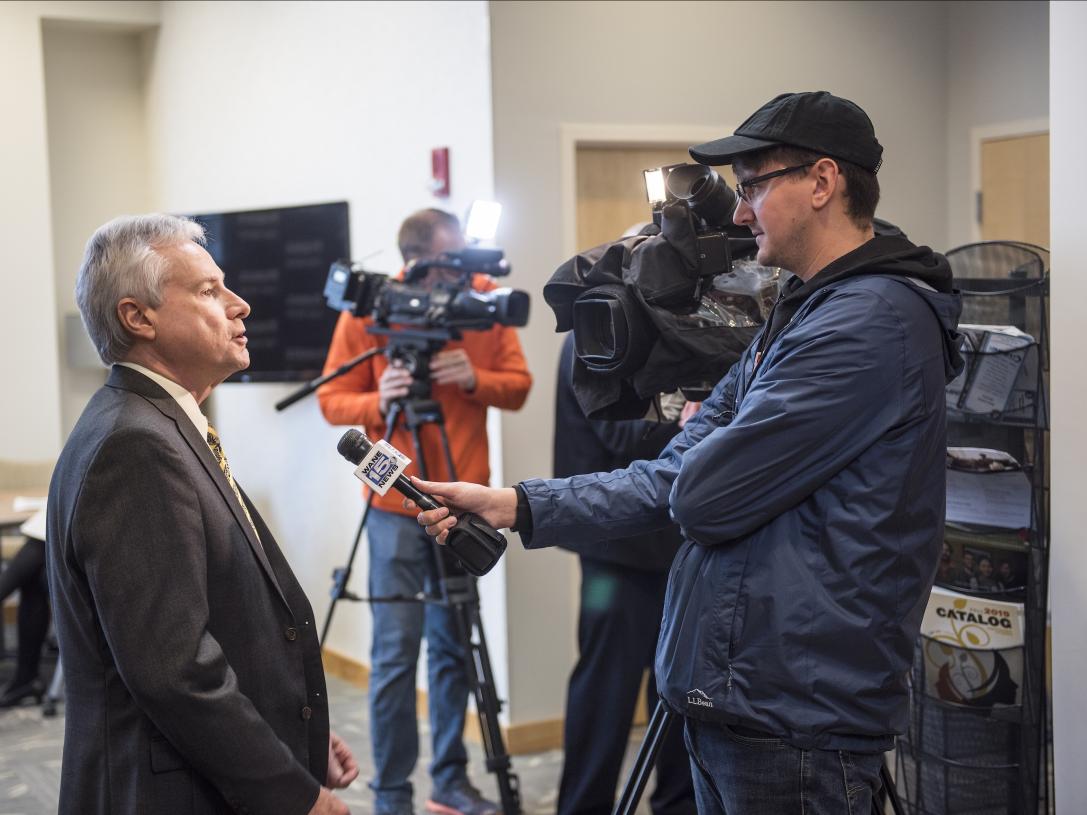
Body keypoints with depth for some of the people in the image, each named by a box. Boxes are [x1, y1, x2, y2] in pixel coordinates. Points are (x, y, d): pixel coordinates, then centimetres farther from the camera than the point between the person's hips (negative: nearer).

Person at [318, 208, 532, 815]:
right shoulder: (368, 309, -7)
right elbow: (333, 401, -2)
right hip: (397, 503, -2)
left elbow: (518, 386, 4)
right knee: (396, 652, -3)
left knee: (453, 645, 8)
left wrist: (474, 378, -16)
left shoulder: (483, 298, 0)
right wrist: (379, 402, -22)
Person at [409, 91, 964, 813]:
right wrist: (513, 506, 1)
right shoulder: (800, 315, 14)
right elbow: (673, 483, 10)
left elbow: (704, 496, -22)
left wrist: (698, 433, 1)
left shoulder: (872, 322, -19)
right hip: (731, 701, 9)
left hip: (796, 721, -9)